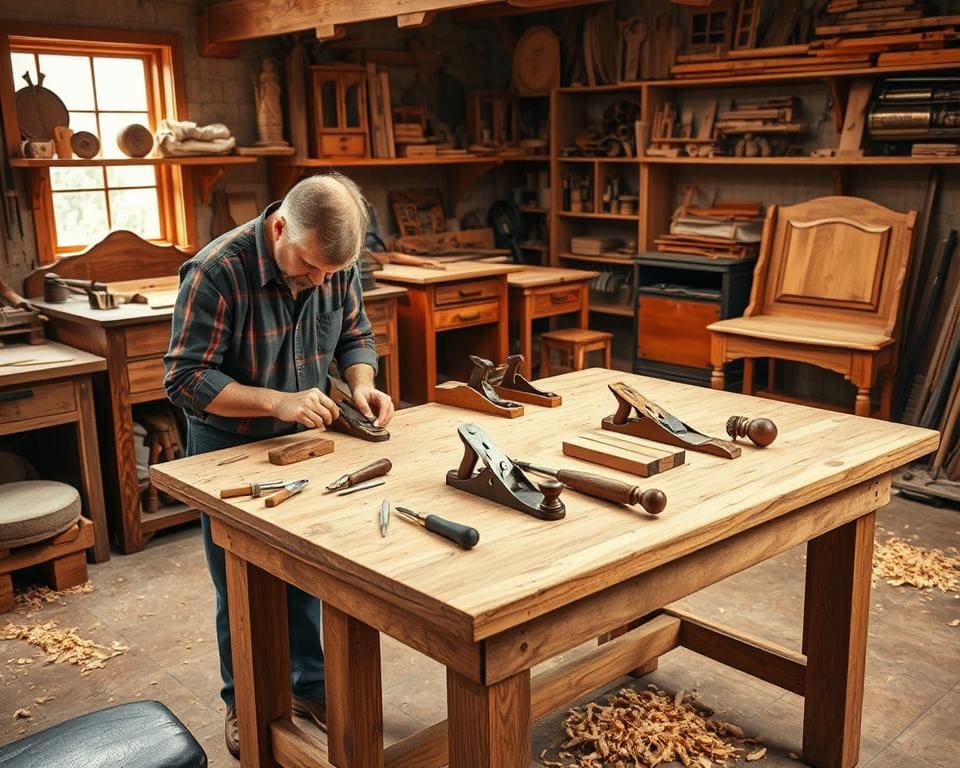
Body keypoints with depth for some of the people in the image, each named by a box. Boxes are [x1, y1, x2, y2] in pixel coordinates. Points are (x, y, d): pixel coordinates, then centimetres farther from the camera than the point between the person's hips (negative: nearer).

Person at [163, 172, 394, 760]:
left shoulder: (338, 264, -11)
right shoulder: (217, 271, -27)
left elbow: (355, 336, 4)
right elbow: (185, 380, -24)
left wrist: (361, 383, -17)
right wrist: (279, 402, -34)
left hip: (305, 443, 4)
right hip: (231, 450, -4)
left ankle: (312, 686, 36)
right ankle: (244, 704, 31)